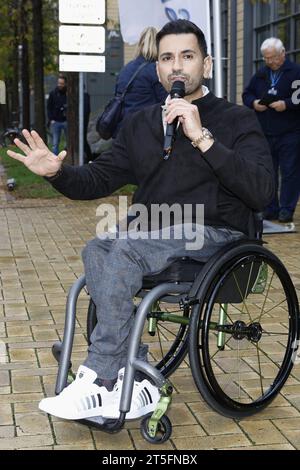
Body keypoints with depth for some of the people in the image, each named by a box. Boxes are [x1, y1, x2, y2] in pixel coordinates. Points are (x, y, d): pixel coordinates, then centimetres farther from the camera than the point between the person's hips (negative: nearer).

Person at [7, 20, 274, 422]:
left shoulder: (237, 120, 2)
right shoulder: (139, 124, 18)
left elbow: (262, 191, -13)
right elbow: (98, 180, 17)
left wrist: (202, 138, -19)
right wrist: (58, 173, -4)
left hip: (214, 236, -5)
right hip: (151, 236, 6)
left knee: (125, 248, -29)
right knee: (97, 250, -23)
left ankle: (100, 379, -21)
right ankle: (137, 381, -22)